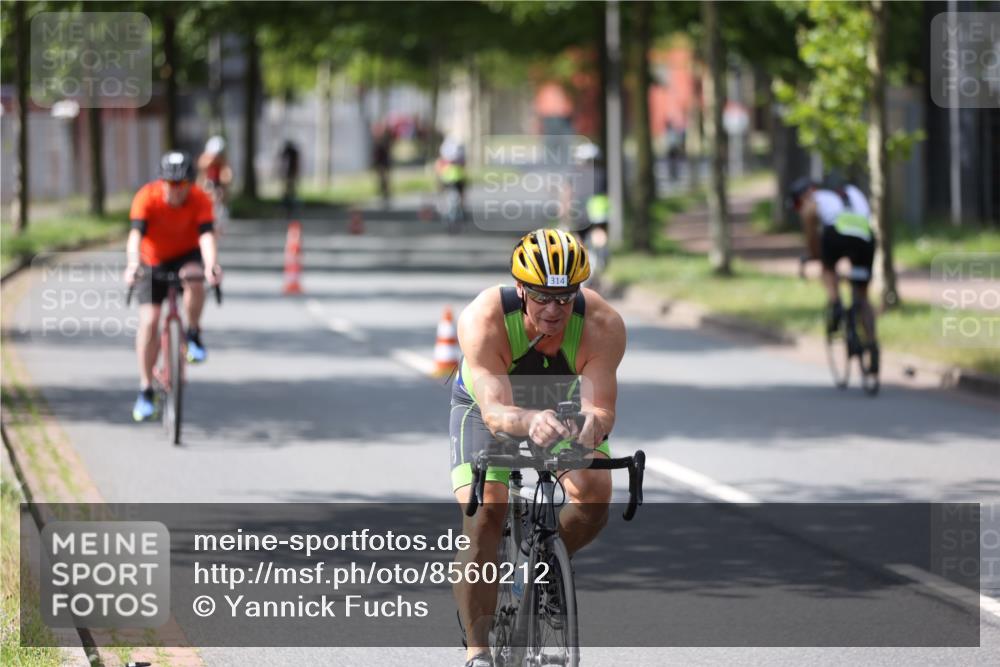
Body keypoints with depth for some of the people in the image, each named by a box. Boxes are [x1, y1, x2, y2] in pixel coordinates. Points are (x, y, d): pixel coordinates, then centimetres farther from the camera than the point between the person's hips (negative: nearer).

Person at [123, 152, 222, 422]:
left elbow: (206, 236, -34)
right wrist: (133, 265, -56)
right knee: (148, 321, -11)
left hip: (186, 255, 0)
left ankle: (194, 336, -11)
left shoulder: (200, 200, -22)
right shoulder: (147, 197, -25)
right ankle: (145, 391, -1)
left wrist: (211, 265, -54)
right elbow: (136, 233, -37)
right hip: (154, 261, 0)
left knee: (194, 279, -36)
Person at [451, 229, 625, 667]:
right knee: (484, 517, -22)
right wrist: (529, 422, -69)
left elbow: (600, 405, -39)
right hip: (485, 404, -2)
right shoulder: (483, 320, -38)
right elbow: (495, 410, -46)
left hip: (565, 407, 2)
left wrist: (594, 423, -64)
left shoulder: (602, 326, -34)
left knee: (594, 496, -22)